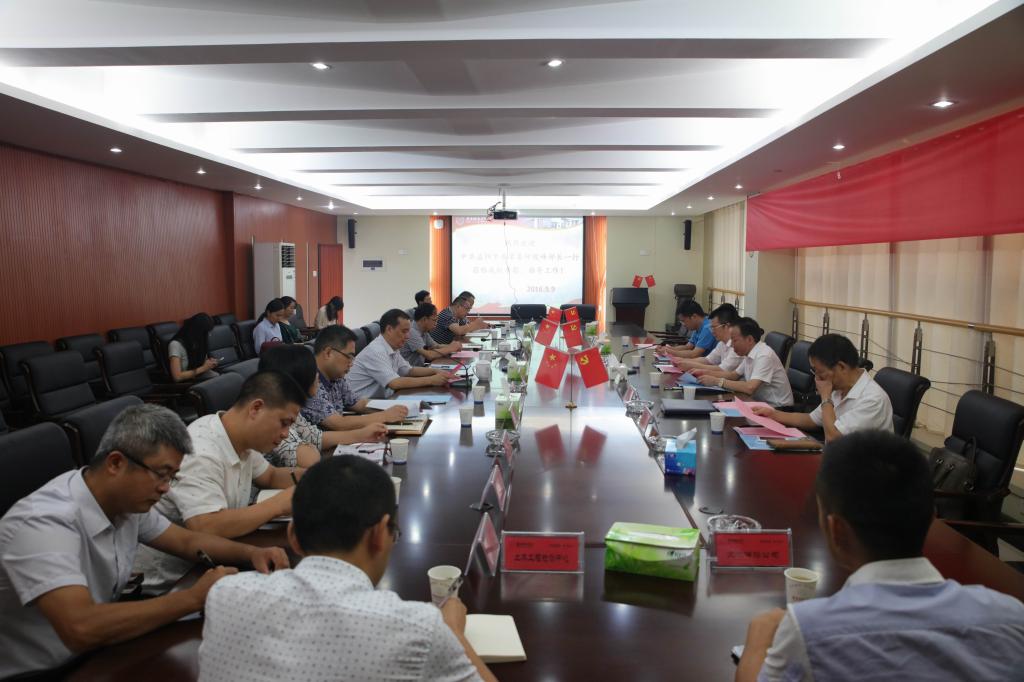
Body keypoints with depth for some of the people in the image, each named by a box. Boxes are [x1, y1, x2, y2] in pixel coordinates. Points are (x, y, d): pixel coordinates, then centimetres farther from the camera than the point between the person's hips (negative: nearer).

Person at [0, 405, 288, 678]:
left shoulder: (126, 501, -4)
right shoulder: (43, 523, -28)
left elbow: (187, 541, 10)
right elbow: (81, 629, -39)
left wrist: (252, 553, -8)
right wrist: (195, 597, -32)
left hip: (95, 654, 7)